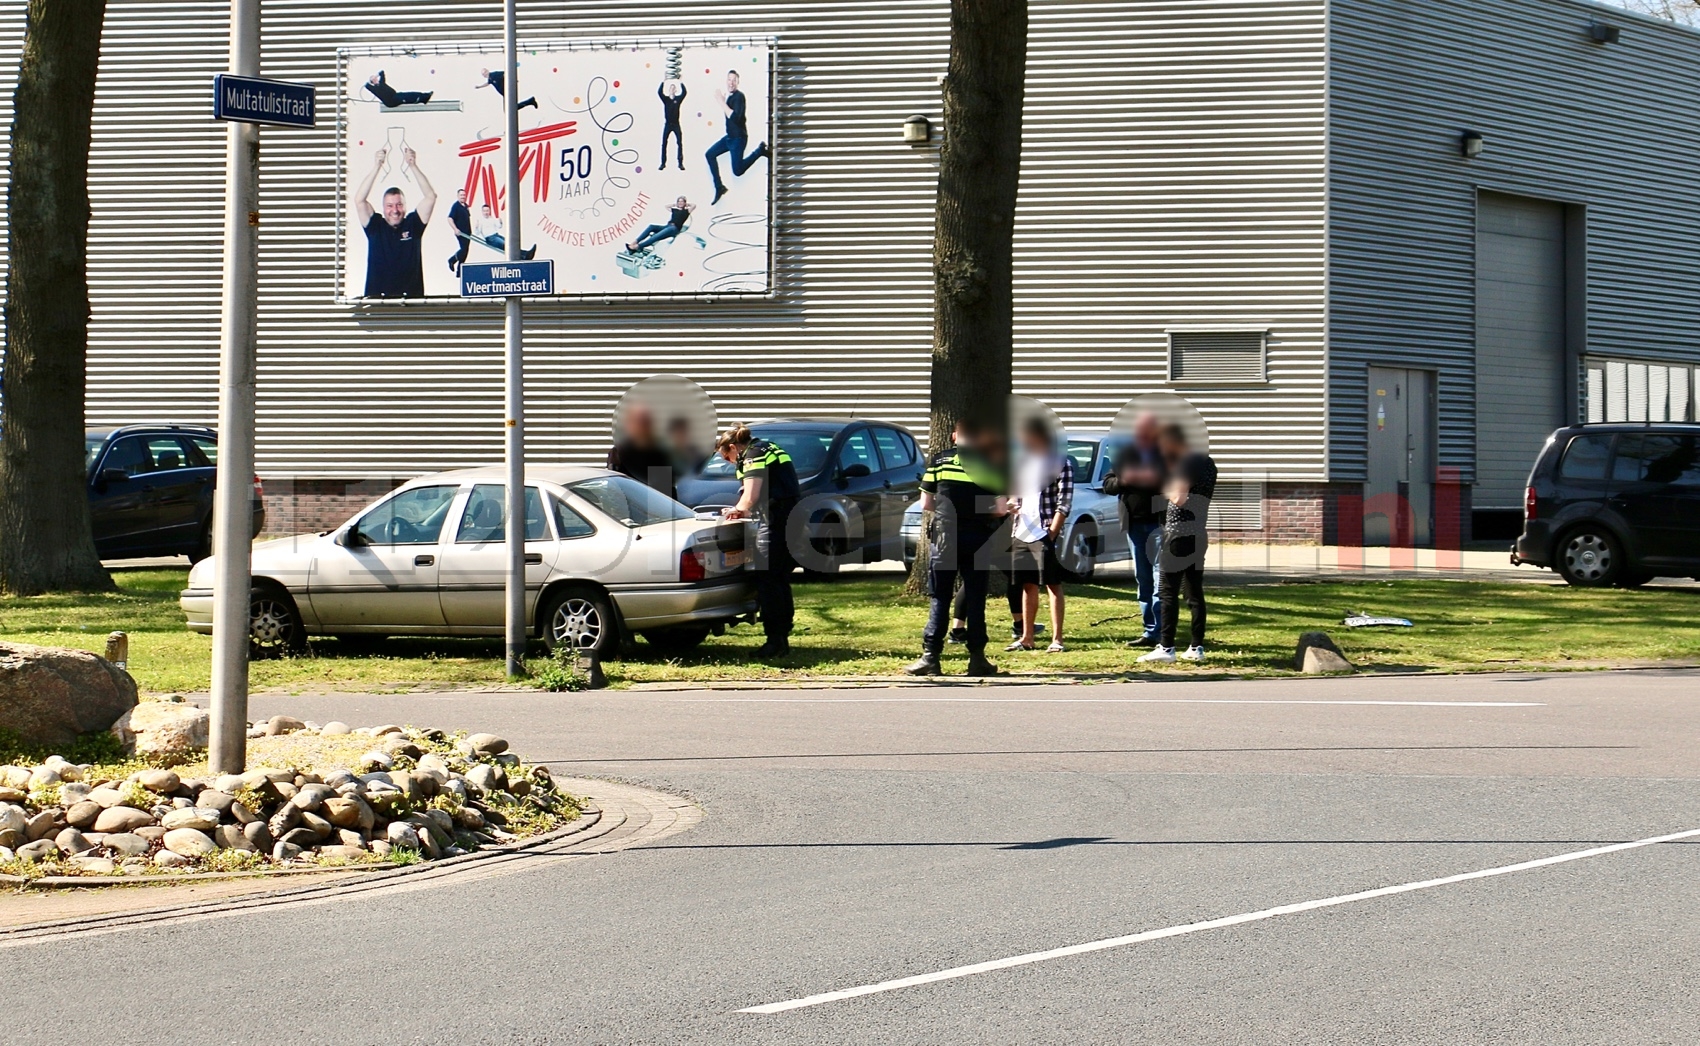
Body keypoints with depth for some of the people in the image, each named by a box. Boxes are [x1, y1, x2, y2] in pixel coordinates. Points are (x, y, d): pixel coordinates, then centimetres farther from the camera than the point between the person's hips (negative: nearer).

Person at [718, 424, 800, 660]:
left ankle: (775, 640, -10)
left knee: (766, 580, -7)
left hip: (776, 523, -10)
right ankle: (782, 638, 16)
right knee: (780, 580, 13)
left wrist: (738, 509, 3)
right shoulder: (767, 449, 22)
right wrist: (744, 510, 22)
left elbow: (751, 496, -17)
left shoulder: (753, 457, -8)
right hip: (792, 521, 10)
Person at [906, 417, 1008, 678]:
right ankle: (977, 658, 7)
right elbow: (1001, 509, -2)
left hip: (946, 537, 0)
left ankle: (930, 657, -2)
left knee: (939, 599, 4)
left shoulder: (939, 461, 3)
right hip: (978, 541, 0)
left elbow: (925, 504, 5)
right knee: (975, 599, 7)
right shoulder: (989, 464, 2)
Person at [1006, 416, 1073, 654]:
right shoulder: (1024, 461, 15)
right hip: (1021, 533, 7)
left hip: (1045, 534, -7)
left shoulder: (1060, 462, -6)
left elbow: (1065, 503, -10)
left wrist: (1052, 533, -17)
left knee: (1053, 585, -2)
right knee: (1027, 585, 12)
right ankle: (1026, 637, 19)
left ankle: (1057, 639, 0)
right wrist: (1012, 504, 0)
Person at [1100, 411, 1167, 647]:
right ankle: (1150, 629, 15)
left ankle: (1156, 632, -12)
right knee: (1143, 579, 9)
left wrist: (1157, 479, -23)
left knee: (1161, 578, -9)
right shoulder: (1126, 454, 12)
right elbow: (1107, 484, 12)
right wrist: (1123, 481, -10)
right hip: (1134, 523, 5)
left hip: (1160, 522, -5)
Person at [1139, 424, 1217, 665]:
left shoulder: (1186, 463, -13)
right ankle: (1197, 647, 9)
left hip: (1178, 534, -9)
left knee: (1168, 592, -7)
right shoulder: (1207, 462, 15)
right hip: (1198, 535, 9)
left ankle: (1166, 648, -10)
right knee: (1195, 593, 10)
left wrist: (1168, 489, -3)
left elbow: (1179, 498, -22)